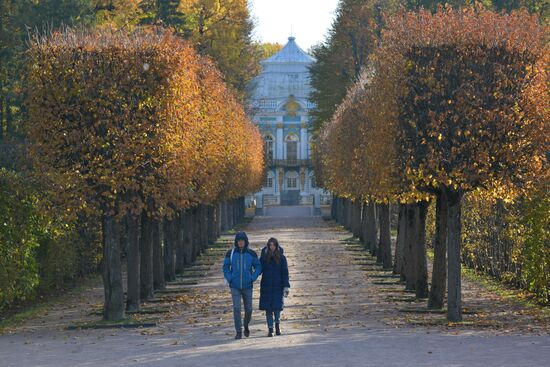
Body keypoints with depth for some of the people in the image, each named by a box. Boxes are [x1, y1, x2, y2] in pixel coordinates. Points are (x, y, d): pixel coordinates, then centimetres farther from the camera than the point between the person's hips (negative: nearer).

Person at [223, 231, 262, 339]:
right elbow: (226, 267, 6)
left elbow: (258, 267, 6)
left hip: (247, 286, 1)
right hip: (235, 286, -1)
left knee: (248, 309, 8)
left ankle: (246, 325, 36)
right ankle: (238, 332, -8)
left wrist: (253, 278, -8)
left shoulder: (251, 254, -1)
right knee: (236, 308, -11)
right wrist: (229, 278, -7)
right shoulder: (231, 253, -2)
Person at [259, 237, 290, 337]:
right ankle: (270, 329, 4)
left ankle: (277, 323, 22)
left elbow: (285, 273, 1)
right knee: (268, 308, -1)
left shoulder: (281, 258, 2)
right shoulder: (264, 257, 4)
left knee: (277, 306, -6)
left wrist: (286, 287, -5)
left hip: (277, 286, -1)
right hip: (266, 287, 1)